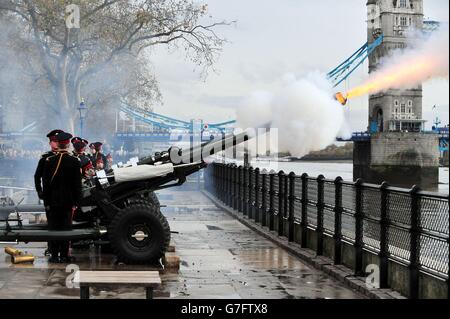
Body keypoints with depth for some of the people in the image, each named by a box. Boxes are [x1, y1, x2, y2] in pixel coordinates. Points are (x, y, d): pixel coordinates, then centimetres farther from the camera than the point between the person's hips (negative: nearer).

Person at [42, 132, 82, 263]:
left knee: (53, 227, 6)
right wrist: (76, 201, 3)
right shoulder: (75, 162, -6)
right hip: (68, 201, -1)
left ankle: (54, 255, 7)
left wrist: (46, 201, 5)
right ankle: (64, 255, 6)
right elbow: (77, 184, -4)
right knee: (66, 227, 4)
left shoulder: (49, 161, -4)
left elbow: (45, 183, -1)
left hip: (53, 201, 1)